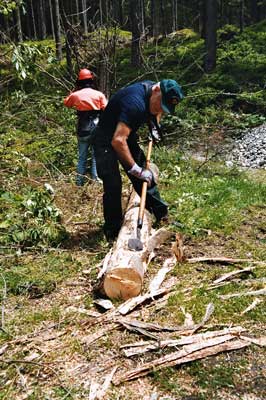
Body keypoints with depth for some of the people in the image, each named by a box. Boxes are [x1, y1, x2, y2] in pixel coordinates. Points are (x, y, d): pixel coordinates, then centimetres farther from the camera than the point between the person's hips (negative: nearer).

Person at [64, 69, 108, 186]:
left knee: (82, 157, 12)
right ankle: (95, 181, 1)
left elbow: (66, 103, 22)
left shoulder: (75, 95, 3)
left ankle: (80, 183, 14)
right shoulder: (99, 94, -2)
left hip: (82, 129, 2)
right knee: (96, 157, 5)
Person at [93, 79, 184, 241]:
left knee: (145, 176, 8)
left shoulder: (154, 91, -7)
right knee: (113, 185, -13)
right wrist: (135, 169, -37)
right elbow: (118, 141, -43)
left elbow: (156, 111, 20)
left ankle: (162, 215, 20)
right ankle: (112, 233, -1)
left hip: (127, 135, 8)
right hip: (107, 140, -8)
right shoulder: (136, 102, -35)